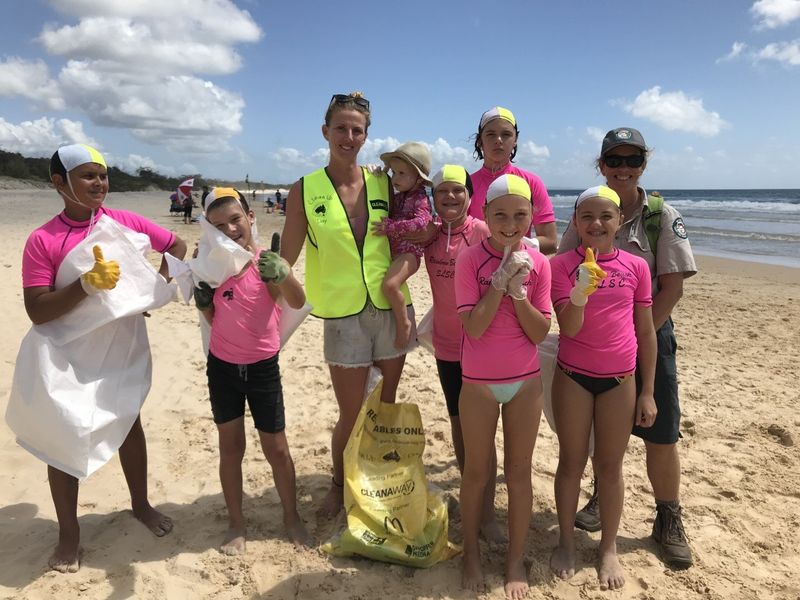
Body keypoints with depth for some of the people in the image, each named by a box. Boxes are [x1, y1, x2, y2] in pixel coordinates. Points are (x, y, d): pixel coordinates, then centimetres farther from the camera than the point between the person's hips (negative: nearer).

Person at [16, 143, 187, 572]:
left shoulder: (127, 222, -5)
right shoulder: (42, 240, -14)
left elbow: (177, 246, 7)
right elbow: (36, 311, -19)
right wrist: (86, 285, -32)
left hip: (124, 348, 3)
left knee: (129, 424, 17)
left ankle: (140, 503, 38)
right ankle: (68, 533, 26)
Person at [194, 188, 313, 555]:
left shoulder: (268, 263, -15)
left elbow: (298, 303, -33)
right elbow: (213, 320, 7)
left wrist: (281, 275, -52)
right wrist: (203, 296, -12)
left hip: (263, 367, -3)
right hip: (222, 366, 3)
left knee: (276, 448, 7)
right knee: (230, 446, 13)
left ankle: (291, 517, 28)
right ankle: (236, 522, 29)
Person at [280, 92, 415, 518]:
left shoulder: (383, 184, 3)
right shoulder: (305, 191, -3)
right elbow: (285, 260, -2)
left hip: (391, 310, 2)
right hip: (343, 317, -2)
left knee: (386, 407, 14)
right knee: (351, 416, 7)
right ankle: (338, 484, 35)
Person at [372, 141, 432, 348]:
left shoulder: (421, 199, -11)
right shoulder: (397, 197, 14)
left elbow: (421, 222, -28)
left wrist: (390, 226, -30)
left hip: (409, 251, -9)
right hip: (392, 251, 9)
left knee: (390, 284, -31)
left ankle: (403, 322, -12)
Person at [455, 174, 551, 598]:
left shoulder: (538, 263, -4)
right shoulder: (470, 259, -12)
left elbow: (540, 333, -6)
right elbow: (473, 328, -19)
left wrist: (518, 290, -19)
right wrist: (502, 279, -23)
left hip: (526, 382, 2)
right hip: (479, 384, -2)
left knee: (519, 471, 13)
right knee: (476, 471, 13)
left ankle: (515, 559, 31)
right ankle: (471, 553, 34)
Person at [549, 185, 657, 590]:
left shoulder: (636, 267, 0)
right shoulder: (562, 264, -6)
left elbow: (646, 332, 5)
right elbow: (569, 327, -13)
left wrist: (647, 391, 4)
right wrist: (579, 294, -34)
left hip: (619, 379, 1)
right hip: (572, 376, -1)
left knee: (610, 465, 11)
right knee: (571, 461, 10)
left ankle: (609, 548, 27)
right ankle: (566, 541, 28)